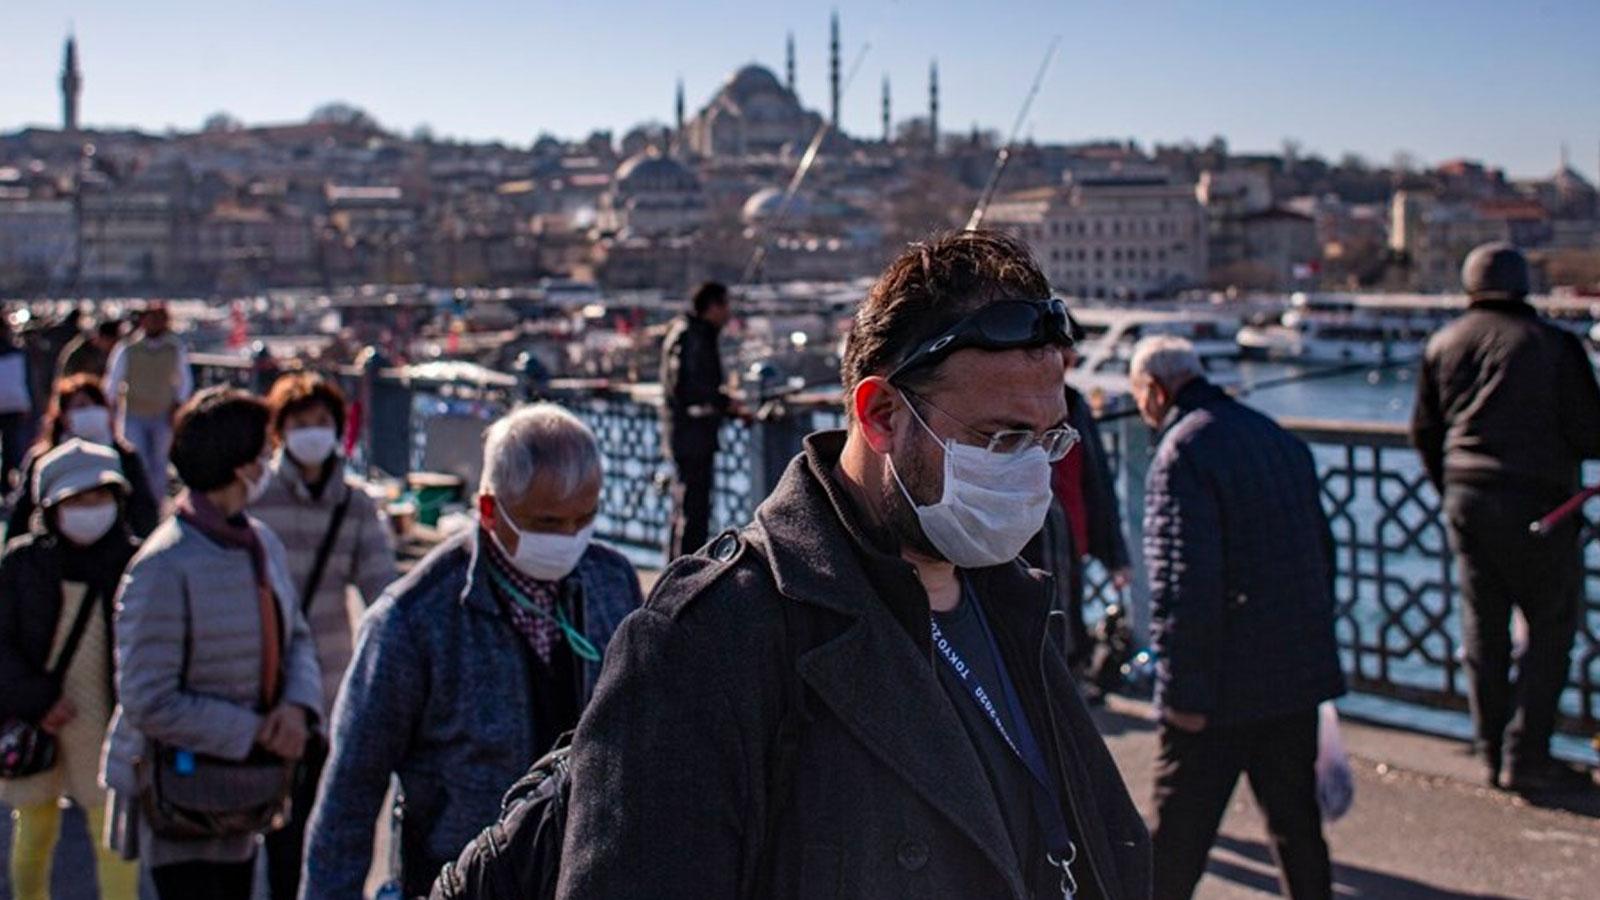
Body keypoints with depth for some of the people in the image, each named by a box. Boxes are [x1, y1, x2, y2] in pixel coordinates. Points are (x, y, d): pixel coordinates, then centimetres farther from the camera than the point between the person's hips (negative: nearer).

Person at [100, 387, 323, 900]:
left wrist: (298, 705, -10)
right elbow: (148, 704, -24)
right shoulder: (165, 567, -23)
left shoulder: (261, 543, 4)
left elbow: (296, 638, 11)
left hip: (239, 790, 8)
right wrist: (254, 733, -19)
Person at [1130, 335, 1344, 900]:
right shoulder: (1282, 440, 12)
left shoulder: (1182, 453, -15)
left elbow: (1183, 584, -22)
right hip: (1299, 673, 8)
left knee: (1179, 832, 3)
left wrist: (1181, 690, -18)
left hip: (1224, 687, -8)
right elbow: (1322, 551, 18)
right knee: (1296, 819, 17)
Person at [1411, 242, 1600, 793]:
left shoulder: (1442, 345, 9)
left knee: (1483, 628, 10)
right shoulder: (1554, 344, -5)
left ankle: (1493, 753, 15)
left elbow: (1424, 433, 13)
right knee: (1551, 628, 4)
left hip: (1466, 500, 5)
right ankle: (1526, 755, 2)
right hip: (1536, 500, -5)